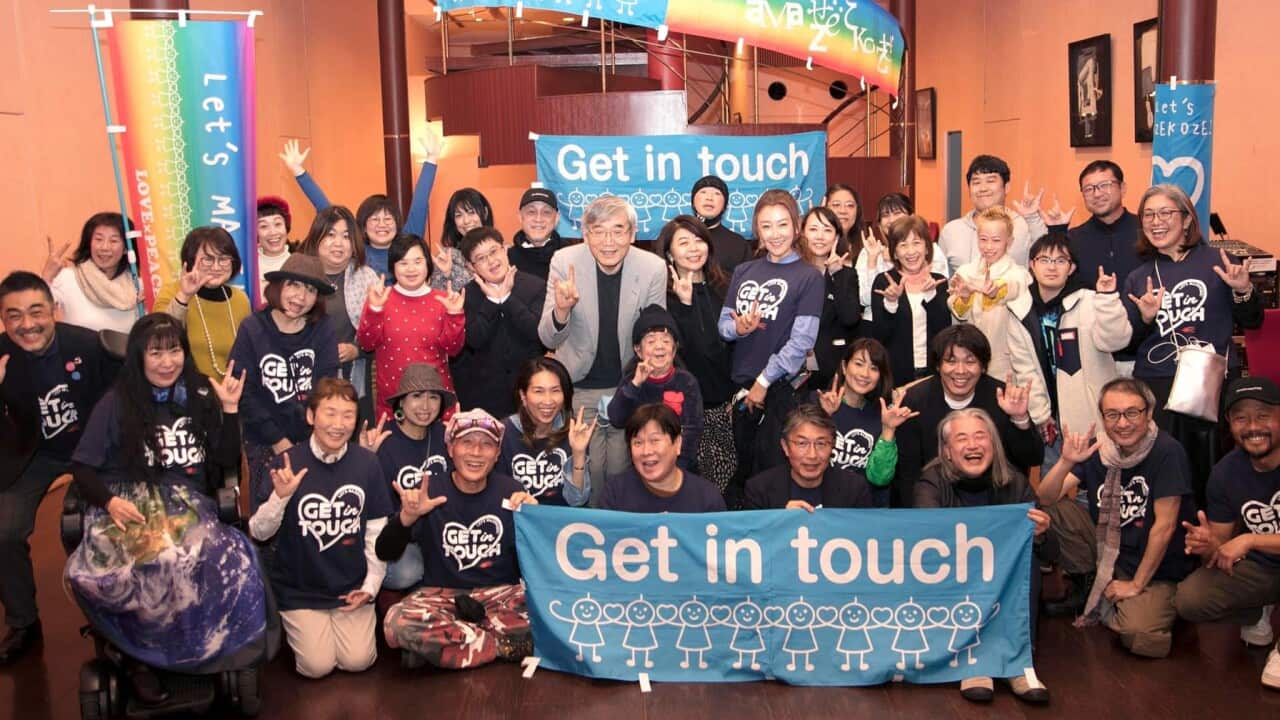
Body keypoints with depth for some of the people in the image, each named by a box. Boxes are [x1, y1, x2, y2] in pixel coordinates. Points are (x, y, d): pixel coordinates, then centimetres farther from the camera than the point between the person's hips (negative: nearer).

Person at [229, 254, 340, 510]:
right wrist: (278, 441, -9)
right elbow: (244, 393, -6)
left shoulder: (322, 331, 0)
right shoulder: (252, 329, -3)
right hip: (265, 443, -1)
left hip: (313, 441, 1)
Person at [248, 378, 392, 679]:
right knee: (317, 665, -10)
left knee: (358, 661, -9)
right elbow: (258, 533, -9)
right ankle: (296, 628, 21)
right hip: (299, 589, -1)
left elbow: (376, 531, 1)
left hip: (351, 587, 2)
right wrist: (279, 497, -26)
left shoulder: (366, 463, -5)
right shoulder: (287, 463, -10)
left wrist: (370, 586, -3)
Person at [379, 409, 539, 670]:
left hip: (501, 593, 1)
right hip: (441, 595, -1)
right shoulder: (431, 492, -1)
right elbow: (385, 553, -5)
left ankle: (445, 641, -15)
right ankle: (507, 645, -18)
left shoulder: (510, 491, 2)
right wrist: (407, 517, -23)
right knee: (398, 622, -33)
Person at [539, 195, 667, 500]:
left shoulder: (653, 268, -13)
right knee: (587, 472, 7)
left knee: (621, 471, 11)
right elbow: (549, 340, -13)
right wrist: (561, 309, -33)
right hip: (579, 387, 0)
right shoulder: (564, 262, -14)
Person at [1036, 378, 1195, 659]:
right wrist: (1066, 462, -28)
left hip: (1156, 569, -5)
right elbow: (1045, 499, -9)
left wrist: (1136, 584, -13)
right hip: (1107, 556, 5)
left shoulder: (1167, 451, -17)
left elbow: (1164, 526, -16)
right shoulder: (1097, 449, -3)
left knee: (1139, 637, -28)